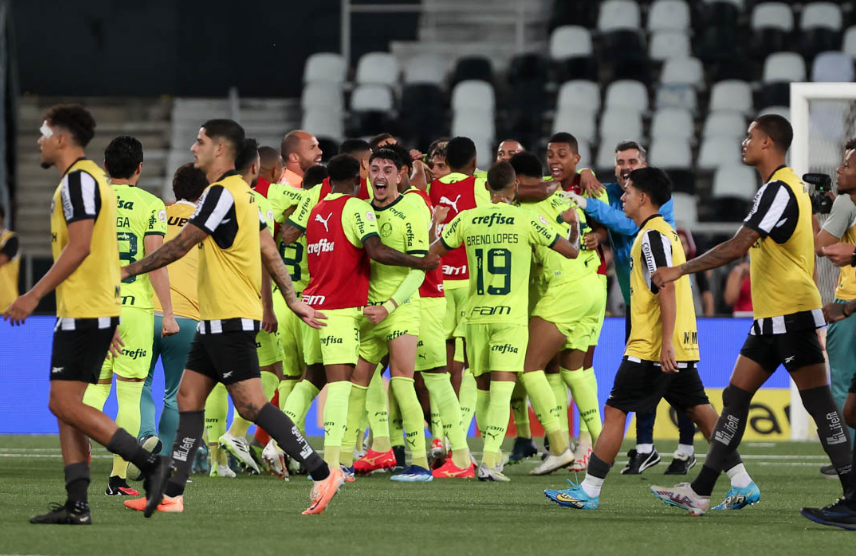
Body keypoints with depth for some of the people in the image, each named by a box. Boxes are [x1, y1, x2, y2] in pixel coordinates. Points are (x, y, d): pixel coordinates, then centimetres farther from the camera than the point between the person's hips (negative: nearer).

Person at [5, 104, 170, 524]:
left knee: (66, 404, -12)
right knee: (65, 407, 7)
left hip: (83, 313, -10)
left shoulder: (78, 179, -12)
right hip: (92, 312, 10)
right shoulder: (89, 179, 20)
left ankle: (149, 462, -12)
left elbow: (79, 247, -20)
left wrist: (34, 295, -18)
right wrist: (108, 324, 25)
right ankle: (76, 505, 4)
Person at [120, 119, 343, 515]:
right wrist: (292, 300, 19)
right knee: (189, 397, 7)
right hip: (216, 320, 10)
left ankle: (322, 475, -9)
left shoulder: (222, 194, -16)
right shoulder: (241, 192, 14)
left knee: (250, 404, -11)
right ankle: (172, 495, 7)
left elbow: (179, 246, -14)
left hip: (231, 321, -10)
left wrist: (129, 271, -4)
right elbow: (269, 251, 17)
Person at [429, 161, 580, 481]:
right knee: (501, 389, -8)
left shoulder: (466, 220, 2)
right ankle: (489, 461, -20)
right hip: (511, 316, -3)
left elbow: (430, 254, 9)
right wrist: (574, 224, 23)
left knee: (483, 388, 15)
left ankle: (492, 453, 25)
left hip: (475, 315, 3)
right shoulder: (526, 220, -5)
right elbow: (571, 251, 3)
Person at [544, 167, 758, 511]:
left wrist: (666, 343, -24)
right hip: (681, 348, 10)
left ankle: (589, 491, -5)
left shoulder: (652, 236, -12)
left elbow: (667, 289, -20)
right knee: (699, 411, 9)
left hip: (651, 349, -10)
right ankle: (742, 484, 6)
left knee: (615, 410, -5)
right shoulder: (664, 232, 18)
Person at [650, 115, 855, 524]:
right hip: (771, 318, 10)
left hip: (792, 315, -10)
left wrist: (680, 270, -17)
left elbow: (737, 247, -23)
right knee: (736, 397, 9)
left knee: (819, 403, -10)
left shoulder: (778, 190, -17)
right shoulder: (788, 186, 16)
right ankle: (701, 491, 10)